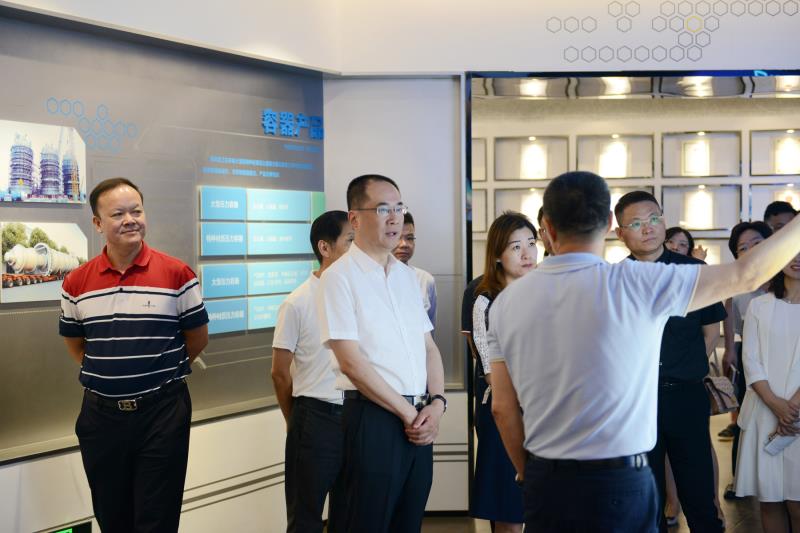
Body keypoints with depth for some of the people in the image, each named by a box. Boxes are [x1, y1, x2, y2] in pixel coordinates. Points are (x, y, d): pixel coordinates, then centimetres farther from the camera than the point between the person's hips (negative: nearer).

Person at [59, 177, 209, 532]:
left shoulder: (177, 274, -6)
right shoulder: (76, 283, 2)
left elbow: (198, 337, 3)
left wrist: (160, 372, 8)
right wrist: (104, 374, 8)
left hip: (162, 412, -3)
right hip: (100, 414, 3)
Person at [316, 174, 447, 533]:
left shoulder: (407, 275, 14)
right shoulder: (339, 277, -8)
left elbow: (429, 348, 14)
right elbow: (351, 362, -14)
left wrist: (436, 403, -3)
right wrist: (407, 412, -10)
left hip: (420, 421, 6)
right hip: (374, 418, -6)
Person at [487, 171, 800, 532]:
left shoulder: (506, 302, -3)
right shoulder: (637, 284, -13)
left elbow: (503, 408, 3)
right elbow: (747, 274, -3)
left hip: (545, 486, 4)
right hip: (618, 486, -4)